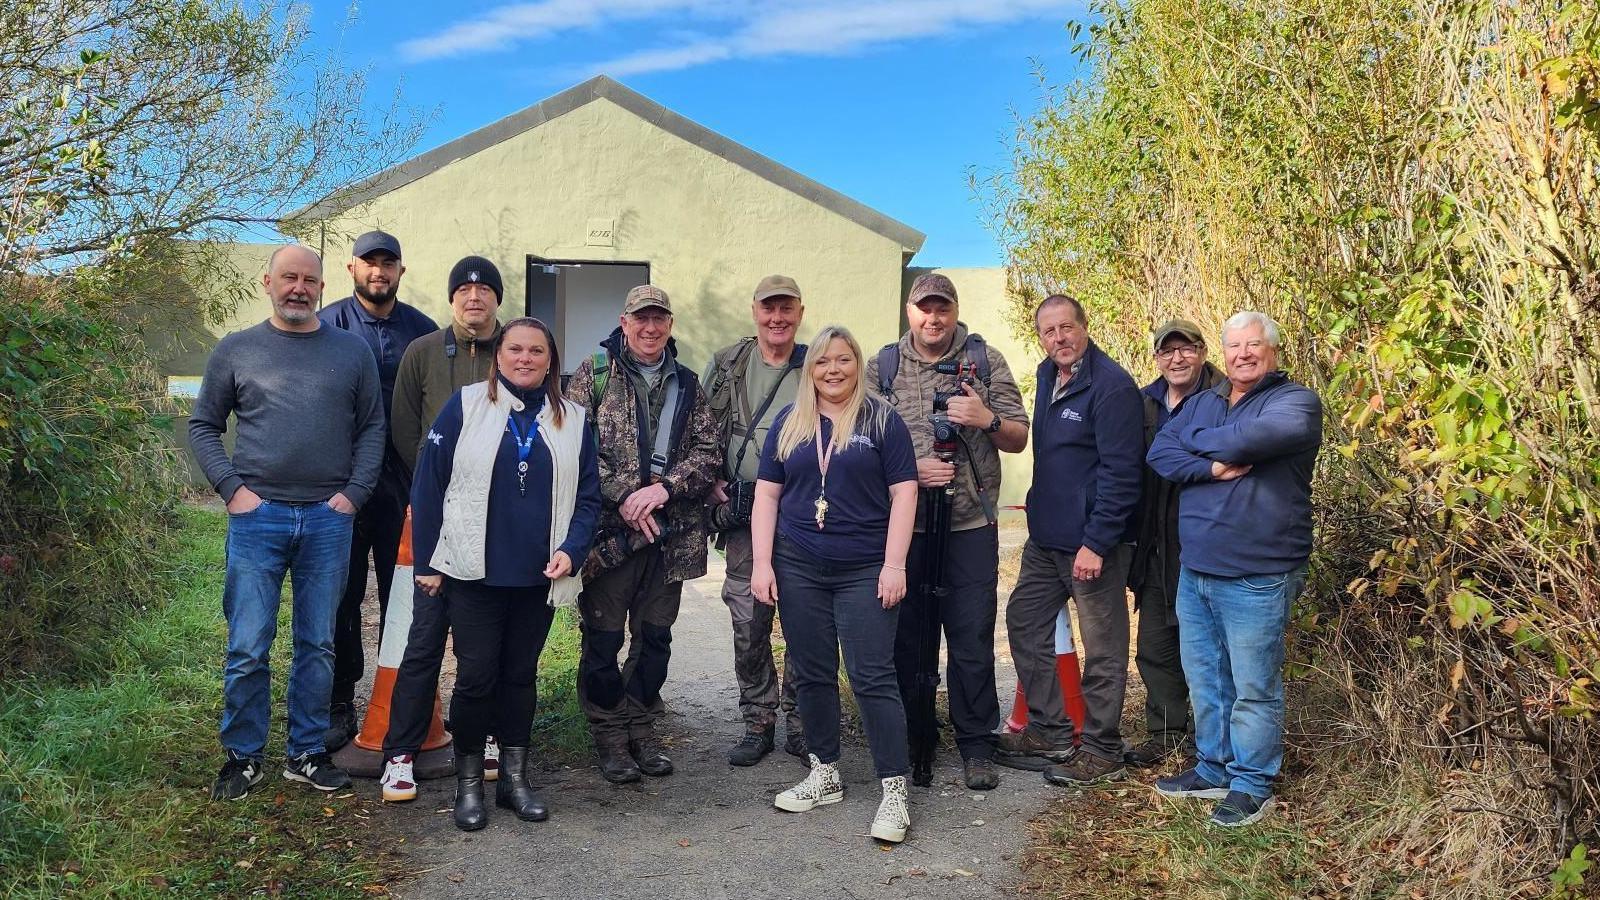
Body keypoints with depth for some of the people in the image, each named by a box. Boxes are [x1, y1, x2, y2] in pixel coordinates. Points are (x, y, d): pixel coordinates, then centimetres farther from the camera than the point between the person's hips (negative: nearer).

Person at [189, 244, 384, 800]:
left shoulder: (351, 351, 8)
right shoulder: (236, 351, 6)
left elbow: (372, 427, 9)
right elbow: (203, 426, 9)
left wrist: (354, 492, -2)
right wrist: (231, 488, -3)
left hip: (328, 519, 1)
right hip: (257, 516, -1)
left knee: (317, 645, 9)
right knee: (247, 647, 0)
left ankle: (307, 754, 21)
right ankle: (243, 756, 16)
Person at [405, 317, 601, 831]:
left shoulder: (572, 422, 6)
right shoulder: (465, 407, -3)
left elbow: (587, 498, 7)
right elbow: (428, 485, -3)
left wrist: (571, 549, -9)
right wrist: (428, 562, -6)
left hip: (539, 577, 3)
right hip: (474, 574, -2)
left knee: (521, 674, 12)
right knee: (476, 675, 2)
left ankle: (515, 778, 24)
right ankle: (469, 783, 17)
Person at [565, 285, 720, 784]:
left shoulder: (686, 383, 11)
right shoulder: (594, 373, 0)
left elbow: (709, 452, 5)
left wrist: (664, 488, -12)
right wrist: (624, 497, -15)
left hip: (672, 532, 4)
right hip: (608, 528, -3)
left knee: (655, 635, 12)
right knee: (603, 636, 4)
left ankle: (642, 726, 27)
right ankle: (609, 733, 19)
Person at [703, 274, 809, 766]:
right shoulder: (726, 365, 8)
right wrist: (712, 480, 3)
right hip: (743, 512, 1)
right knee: (748, 622, 5)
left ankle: (799, 722, 18)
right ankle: (758, 723, 19)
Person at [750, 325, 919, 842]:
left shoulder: (881, 420, 0)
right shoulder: (789, 422, 9)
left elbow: (903, 493, -3)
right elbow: (767, 494, 8)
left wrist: (894, 565, -10)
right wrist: (761, 563, 0)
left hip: (865, 571, -3)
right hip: (799, 570, 4)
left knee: (872, 677, -5)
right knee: (812, 674, 11)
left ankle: (894, 790, 2)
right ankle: (825, 775, 26)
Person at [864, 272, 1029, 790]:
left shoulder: (986, 361, 5)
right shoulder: (882, 367, 7)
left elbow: (1019, 440, 7)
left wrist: (987, 419, -13)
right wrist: (910, 469, -12)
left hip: (971, 525, -1)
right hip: (904, 524, 1)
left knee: (972, 640, 3)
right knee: (910, 638, 8)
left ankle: (976, 747, 17)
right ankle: (916, 743, 22)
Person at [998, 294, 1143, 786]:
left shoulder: (1111, 385, -17)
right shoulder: (1047, 376, 10)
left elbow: (1120, 472, -20)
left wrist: (1097, 542, -22)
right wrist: (1040, 516, 16)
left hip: (1093, 541, -9)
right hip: (1046, 535, 9)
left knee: (1103, 647, 2)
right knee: (1024, 621, 15)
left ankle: (1102, 752, 15)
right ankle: (1050, 730, 27)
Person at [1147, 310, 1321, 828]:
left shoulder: (1295, 401, -7)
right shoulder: (1201, 403, 13)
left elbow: (1264, 433, -26)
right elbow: (1159, 454, 2)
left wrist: (1198, 441, -9)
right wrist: (1212, 467, -17)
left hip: (1256, 578, -7)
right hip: (1195, 571, 7)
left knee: (1253, 688, 3)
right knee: (1204, 679, 16)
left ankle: (1252, 785, 17)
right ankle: (1213, 769, 31)